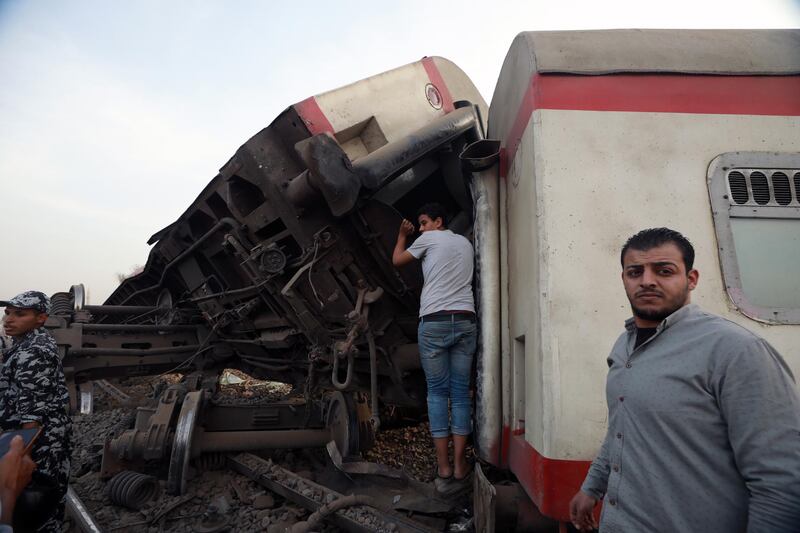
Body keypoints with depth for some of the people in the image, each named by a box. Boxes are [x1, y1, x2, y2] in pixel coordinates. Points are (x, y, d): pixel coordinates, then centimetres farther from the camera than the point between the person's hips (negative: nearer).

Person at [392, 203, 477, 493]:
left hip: (434, 322, -4)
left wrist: (402, 236, 33)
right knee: (460, 392, 7)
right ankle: (459, 465, 9)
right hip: (465, 321, 4)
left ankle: (443, 467, 5)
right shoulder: (465, 243, 21)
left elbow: (397, 260, 16)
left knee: (437, 392, 3)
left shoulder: (429, 239, 5)